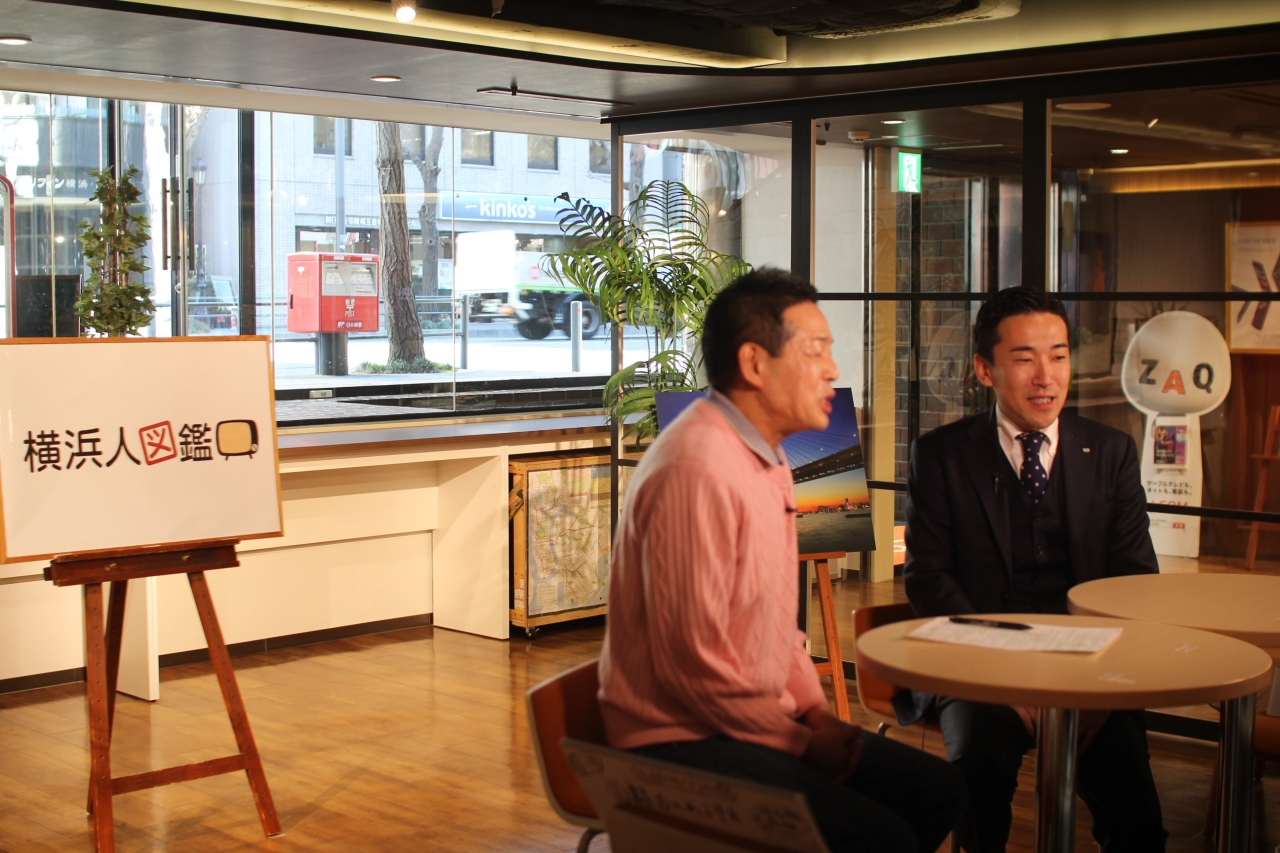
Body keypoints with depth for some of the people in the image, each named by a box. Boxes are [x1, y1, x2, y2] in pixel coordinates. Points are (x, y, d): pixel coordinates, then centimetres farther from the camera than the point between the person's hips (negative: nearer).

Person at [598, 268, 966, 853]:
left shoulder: (766, 459, 12)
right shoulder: (698, 472, -22)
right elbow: (693, 667, -23)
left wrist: (816, 713, 4)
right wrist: (801, 742, -12)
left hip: (761, 721, 10)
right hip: (684, 744, -10)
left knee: (936, 791, 7)